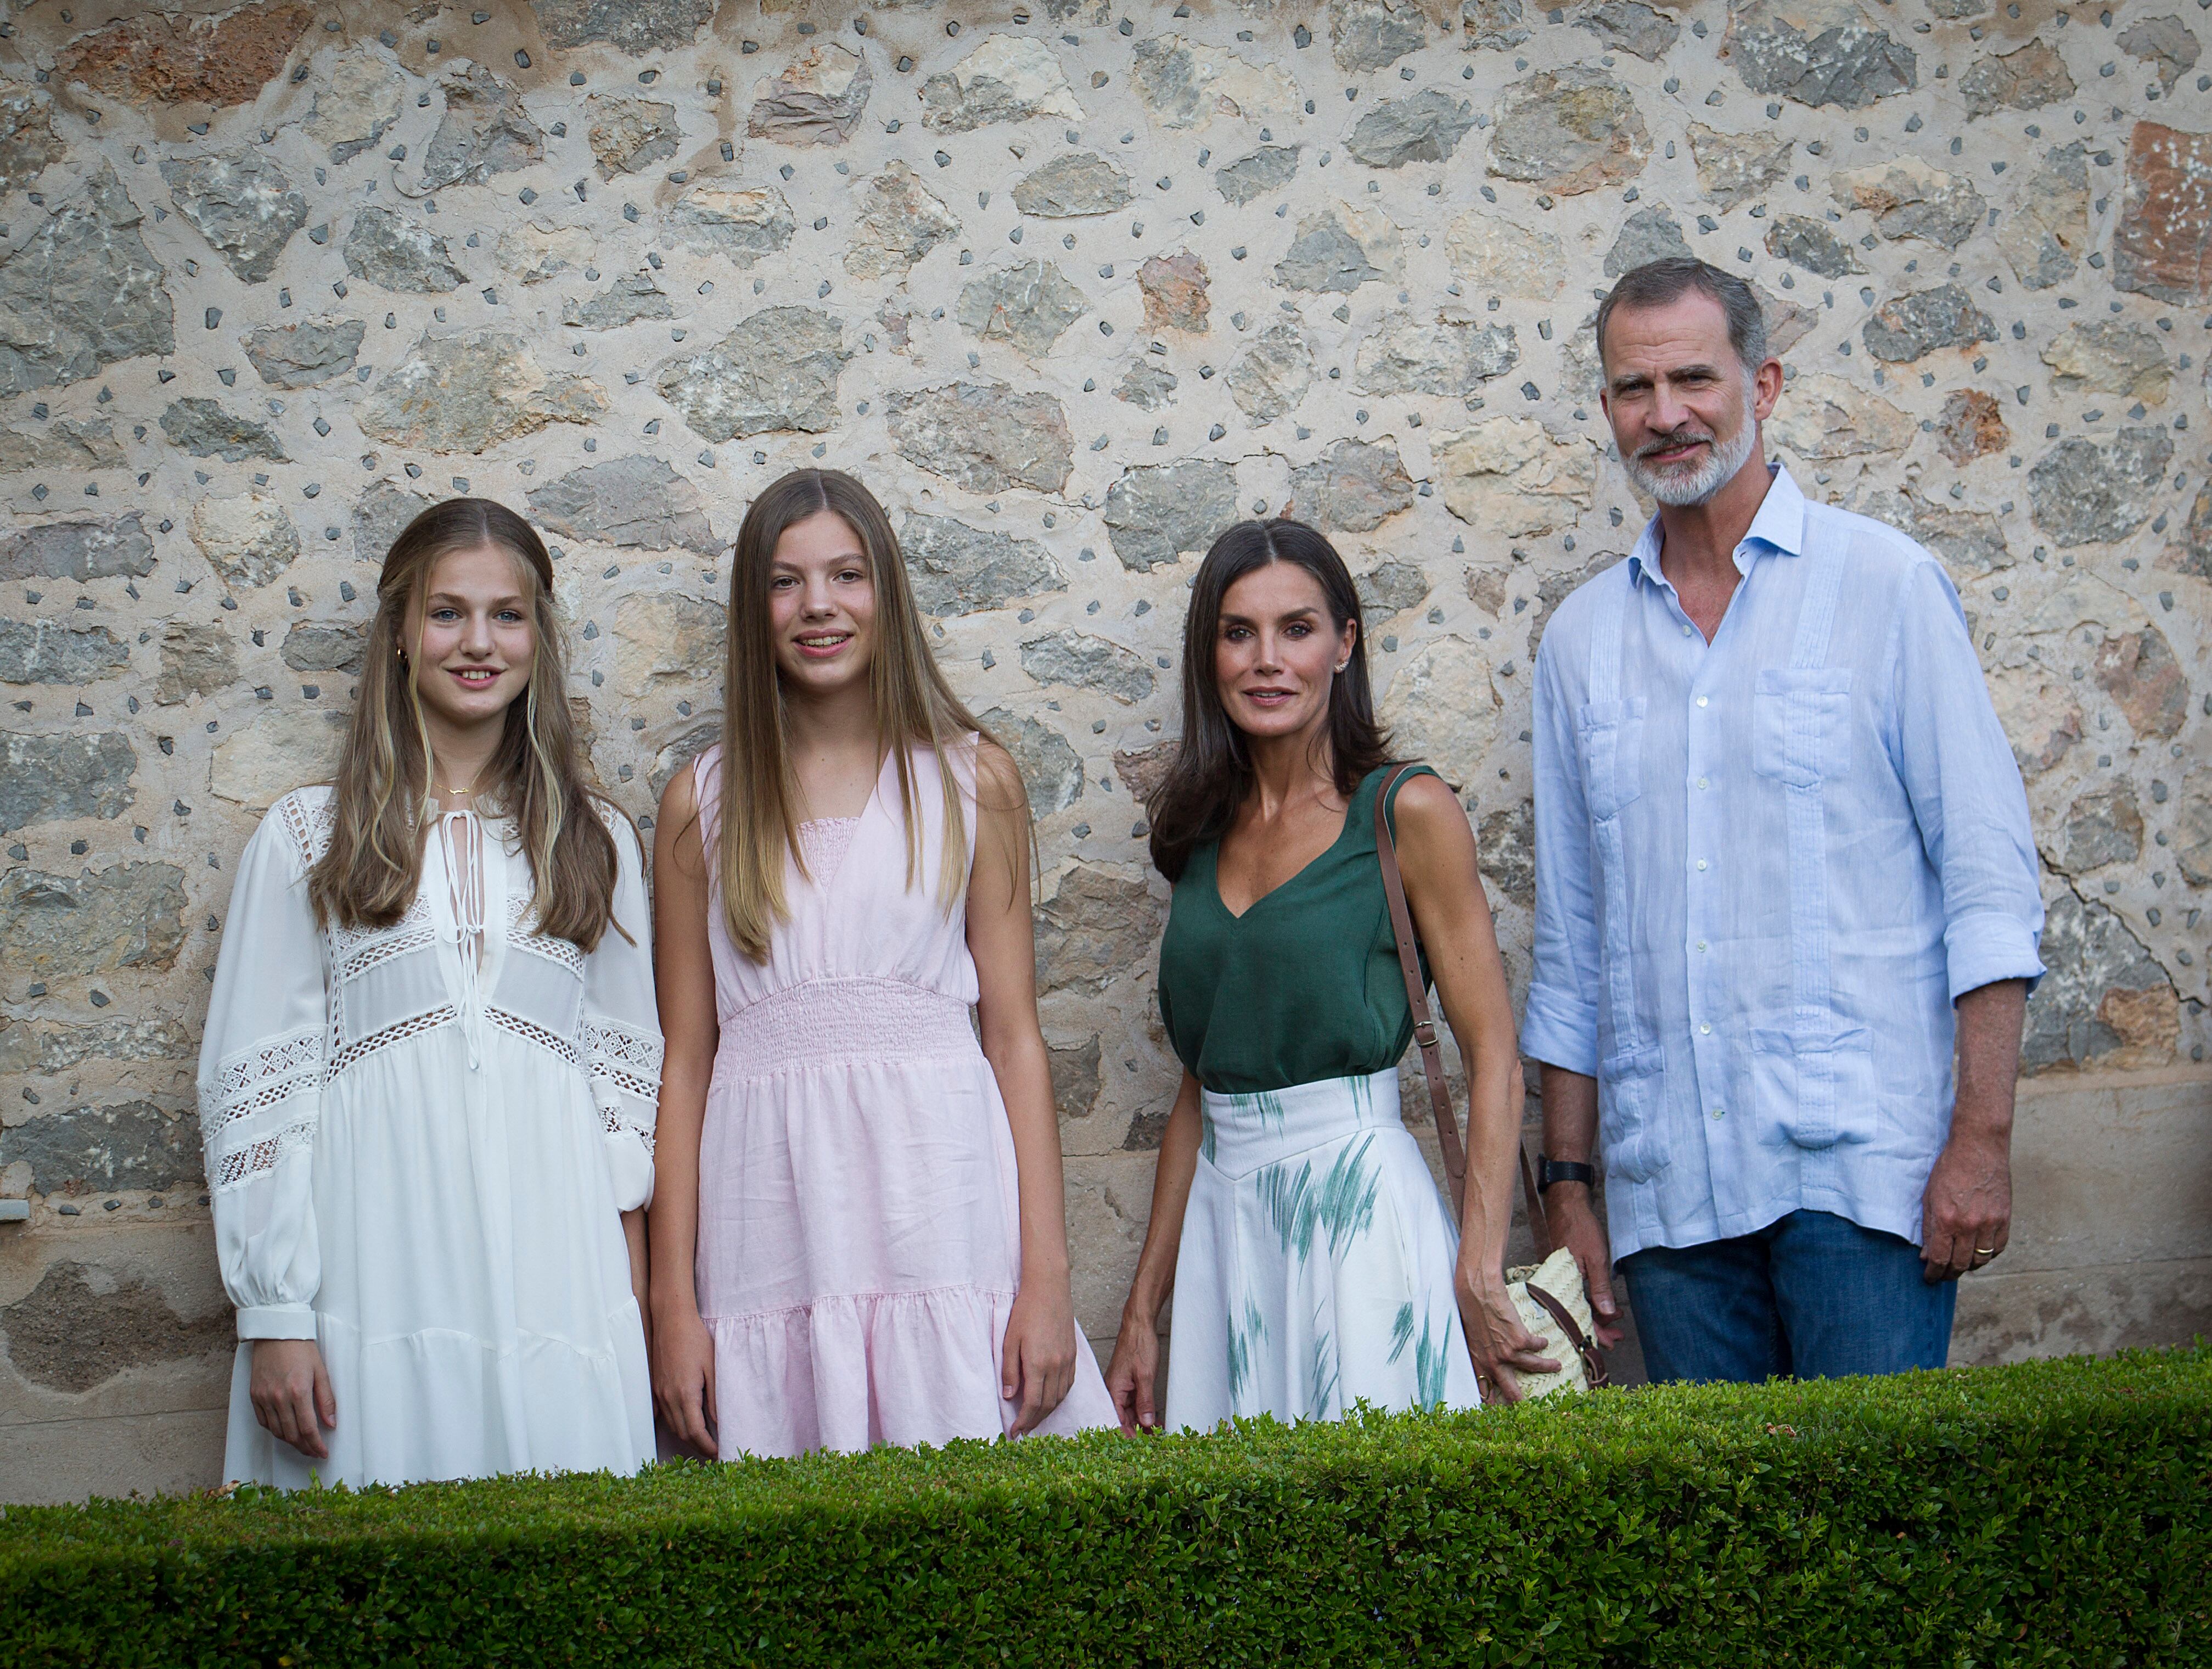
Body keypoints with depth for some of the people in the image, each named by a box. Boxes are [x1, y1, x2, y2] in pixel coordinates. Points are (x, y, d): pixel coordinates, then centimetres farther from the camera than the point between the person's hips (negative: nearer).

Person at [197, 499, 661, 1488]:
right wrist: (273, 1313, -4)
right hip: (377, 1282, -2)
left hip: (556, 1276, 2)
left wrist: (633, 1290, 6)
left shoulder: (598, 841, 13)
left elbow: (627, 1070, 14)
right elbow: (253, 1080, 3)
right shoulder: (307, 839, 6)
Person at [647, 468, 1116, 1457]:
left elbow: (1015, 1036, 4)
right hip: (774, 1217, 1)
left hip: (941, 1197, 0)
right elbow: (684, 1061, 7)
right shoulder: (702, 804, 9)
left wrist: (1047, 1275, -3)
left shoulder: (972, 779, 8)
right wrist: (672, 1301, 0)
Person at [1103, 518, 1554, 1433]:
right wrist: (1142, 1313, 13)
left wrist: (1479, 1277, -17)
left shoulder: (1408, 811, -4)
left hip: (1360, 1204, -5)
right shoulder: (1206, 831, 11)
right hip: (1226, 1222, 5)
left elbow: (1494, 1057, -8)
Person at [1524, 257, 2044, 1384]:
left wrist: (1983, 1136, -11)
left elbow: (1989, 870, -3)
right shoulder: (1582, 639, 13)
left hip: (1858, 1163, -4)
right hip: (1667, 1187, 4)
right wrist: (1567, 1183, 13)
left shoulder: (1883, 584, 1)